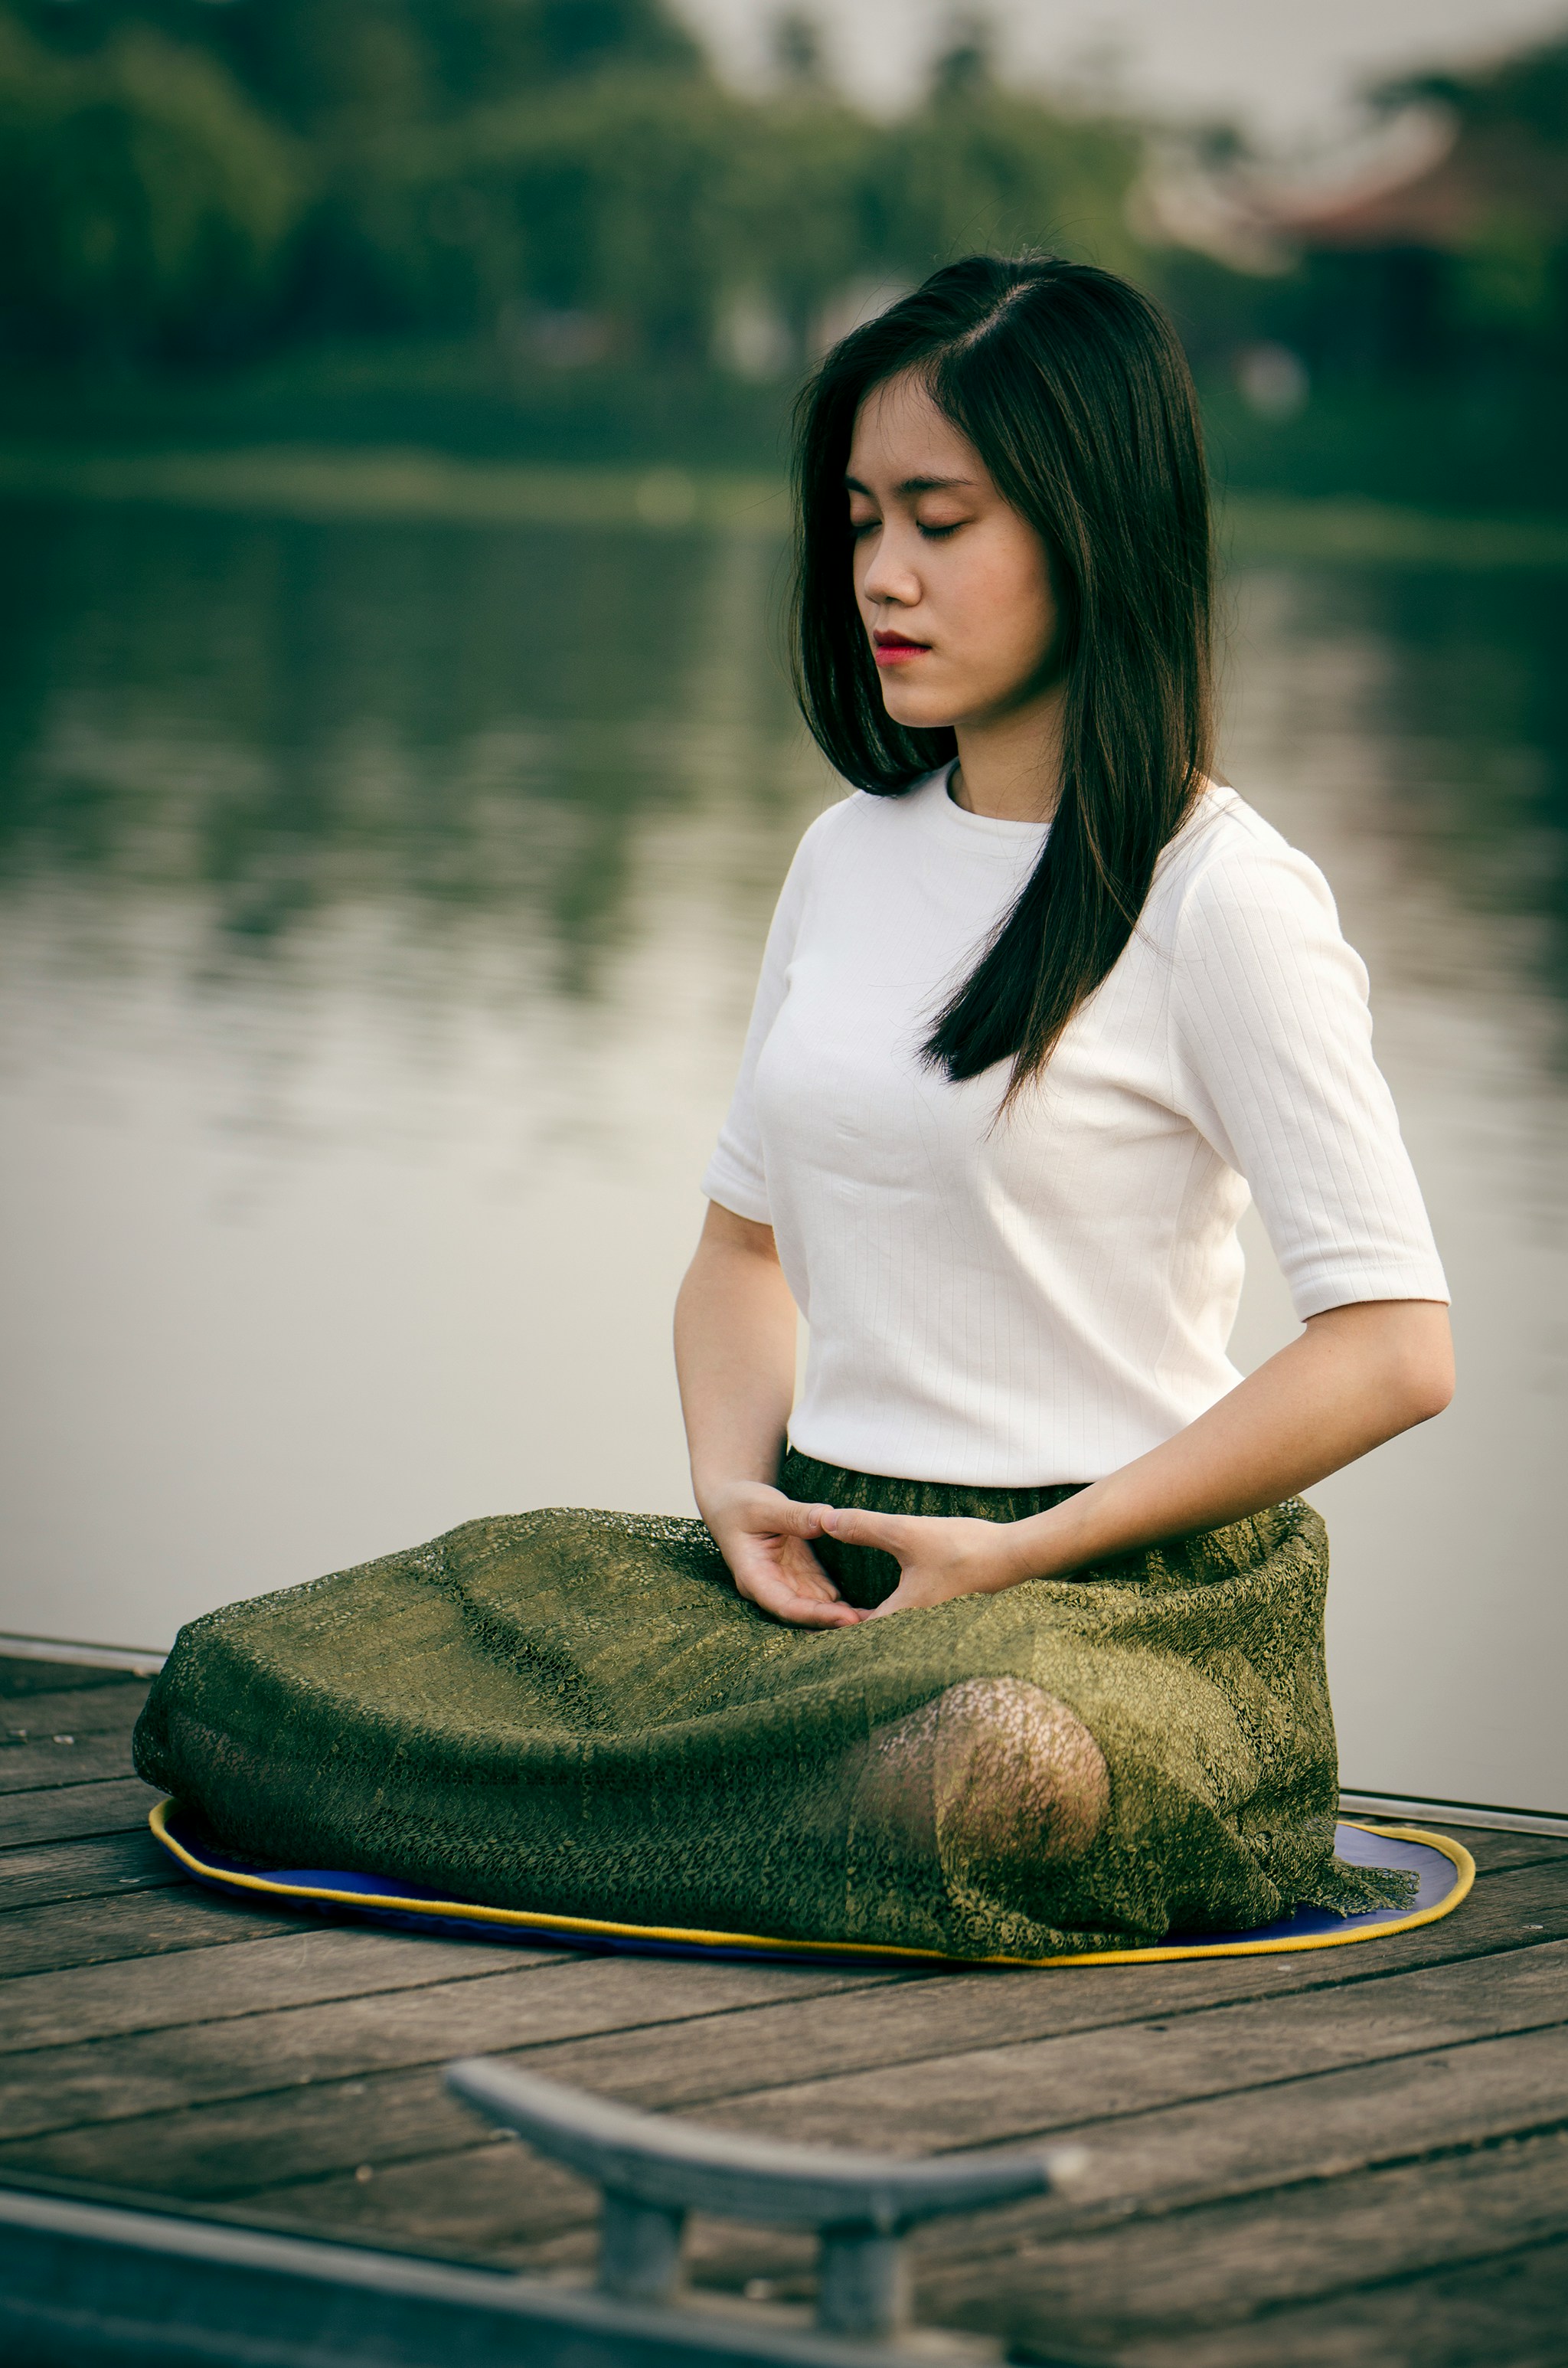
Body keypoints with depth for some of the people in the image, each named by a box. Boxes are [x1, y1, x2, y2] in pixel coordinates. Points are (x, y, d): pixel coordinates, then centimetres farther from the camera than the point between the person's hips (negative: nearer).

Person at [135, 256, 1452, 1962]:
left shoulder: (1220, 898, -8)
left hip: (1126, 1587, -6)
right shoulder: (850, 859, 14)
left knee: (988, 1770, -44)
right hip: (832, 1569, 6)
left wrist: (1025, 1555, -14)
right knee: (232, 1685, -10)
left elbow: (1393, 1352, -13)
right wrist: (739, 1488, 0)